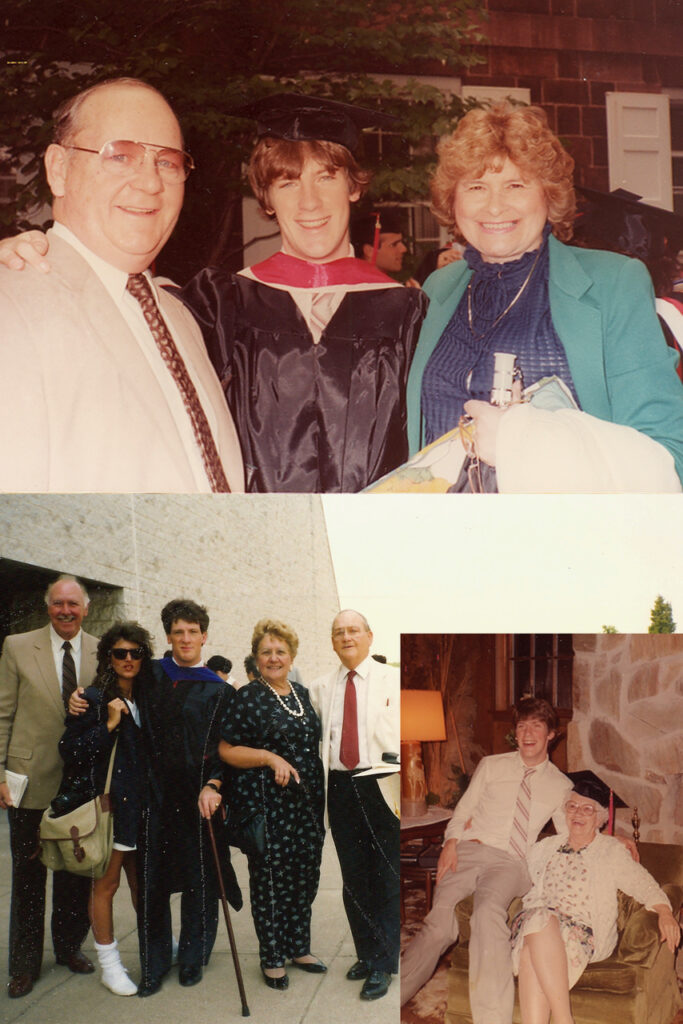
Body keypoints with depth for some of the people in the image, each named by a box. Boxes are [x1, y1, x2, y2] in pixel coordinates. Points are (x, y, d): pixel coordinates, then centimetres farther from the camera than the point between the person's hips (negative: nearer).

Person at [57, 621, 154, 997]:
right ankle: (108, 964, 14)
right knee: (106, 884, 3)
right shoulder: (94, 699, -9)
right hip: (106, 802, -6)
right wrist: (109, 724, -21)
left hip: (138, 805, 6)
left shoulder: (144, 699, 10)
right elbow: (69, 749, -14)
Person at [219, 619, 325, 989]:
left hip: (306, 801, 6)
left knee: (305, 874, 11)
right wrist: (270, 757, -19)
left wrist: (318, 796, 14)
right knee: (271, 878, 2)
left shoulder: (302, 694, 11)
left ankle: (299, 947, 28)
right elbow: (226, 750, -9)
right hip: (266, 802, -6)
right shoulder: (247, 697, -7)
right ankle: (272, 958, 17)